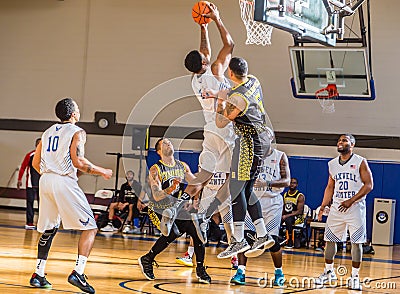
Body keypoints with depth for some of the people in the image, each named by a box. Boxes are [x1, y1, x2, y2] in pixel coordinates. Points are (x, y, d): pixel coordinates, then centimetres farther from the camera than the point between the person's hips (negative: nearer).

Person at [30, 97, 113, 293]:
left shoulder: (48, 132, 19)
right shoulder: (77, 132, -2)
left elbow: (35, 163, 18)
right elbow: (78, 161, -14)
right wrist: (102, 172, -1)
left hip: (45, 181, 7)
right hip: (65, 182, -7)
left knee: (48, 230, 19)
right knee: (90, 228, -2)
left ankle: (38, 275, 15)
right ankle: (78, 273, -15)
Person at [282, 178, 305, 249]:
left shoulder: (300, 196, -9)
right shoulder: (285, 195, 11)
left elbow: (299, 211, -16)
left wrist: (286, 216, -24)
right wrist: (281, 215, -6)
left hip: (297, 217, -6)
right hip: (286, 215, 6)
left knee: (288, 220, -38)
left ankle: (290, 241, -28)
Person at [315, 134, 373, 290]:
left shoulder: (360, 162, -6)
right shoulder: (332, 164, 10)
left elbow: (369, 185, -11)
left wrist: (351, 201, -18)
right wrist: (323, 207, 10)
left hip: (355, 207, -5)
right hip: (336, 207, 5)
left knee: (356, 242, -4)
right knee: (330, 239, 7)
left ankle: (355, 276, 2)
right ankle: (329, 272, 21)